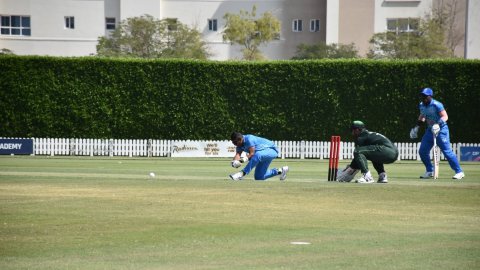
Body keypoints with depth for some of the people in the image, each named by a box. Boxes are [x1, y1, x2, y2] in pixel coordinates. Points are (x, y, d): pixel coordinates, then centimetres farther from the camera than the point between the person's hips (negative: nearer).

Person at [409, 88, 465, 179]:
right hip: (430, 130, 8)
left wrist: (438, 124, -39)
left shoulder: (436, 105, -19)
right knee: (422, 151, 5)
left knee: (447, 151, -12)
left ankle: (459, 172, -5)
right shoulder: (421, 105, 6)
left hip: (441, 130, -8)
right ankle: (430, 171, 21)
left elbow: (445, 116, -23)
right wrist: (417, 127, 20)